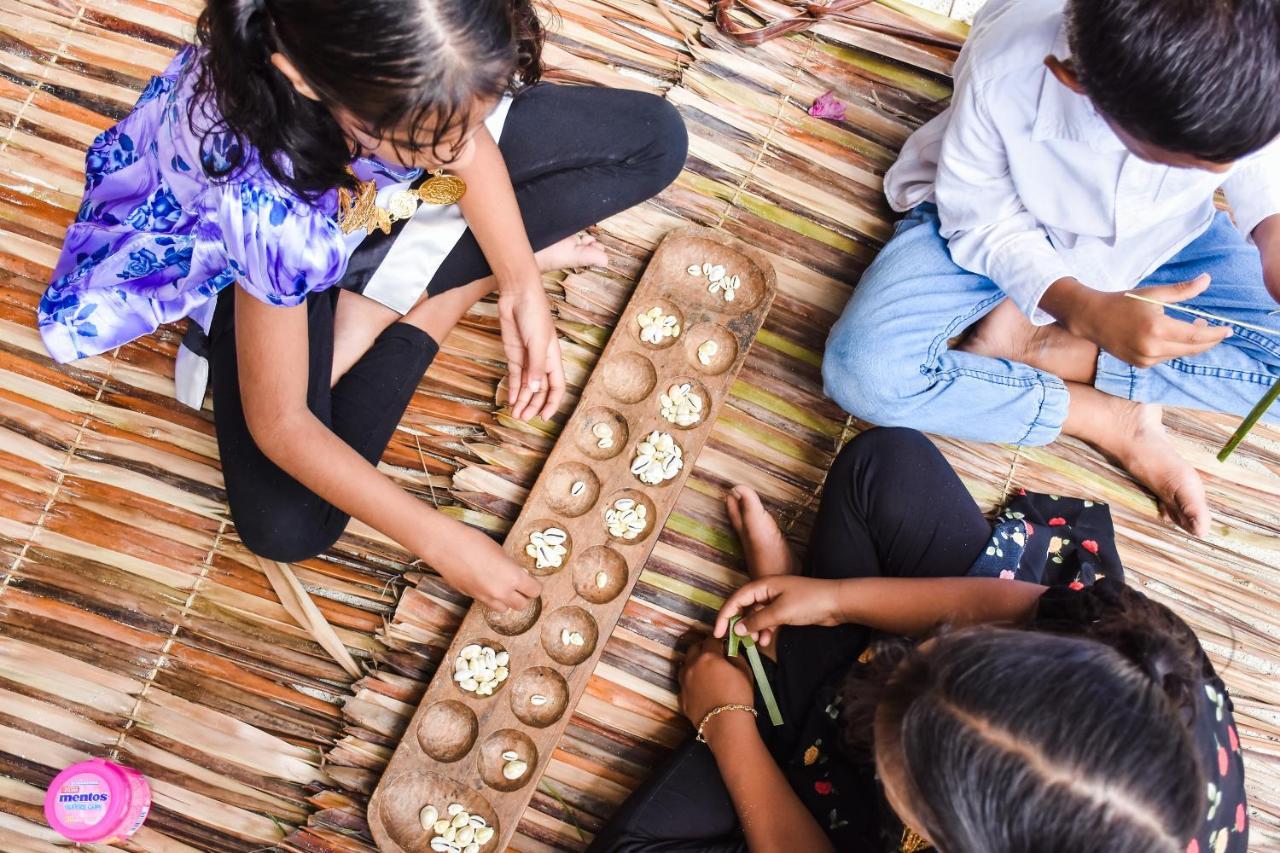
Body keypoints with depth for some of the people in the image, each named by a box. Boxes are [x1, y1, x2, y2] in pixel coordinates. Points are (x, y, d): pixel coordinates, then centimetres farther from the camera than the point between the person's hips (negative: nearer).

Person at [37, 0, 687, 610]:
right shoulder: (268, 204, -45)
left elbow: (471, 146, -12)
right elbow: (278, 423, -31)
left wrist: (522, 285, -21)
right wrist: (439, 542, -29)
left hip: (380, 188, 3)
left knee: (656, 140, -6)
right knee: (284, 526, -17)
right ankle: (442, 292, -1)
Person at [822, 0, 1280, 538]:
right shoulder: (1005, 72, -36)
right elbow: (985, 227, -20)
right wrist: (1083, 308, -37)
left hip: (1161, 238, 3)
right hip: (1006, 227, -2)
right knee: (861, 371, -27)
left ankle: (1033, 341, -13)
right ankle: (1113, 421, -13)